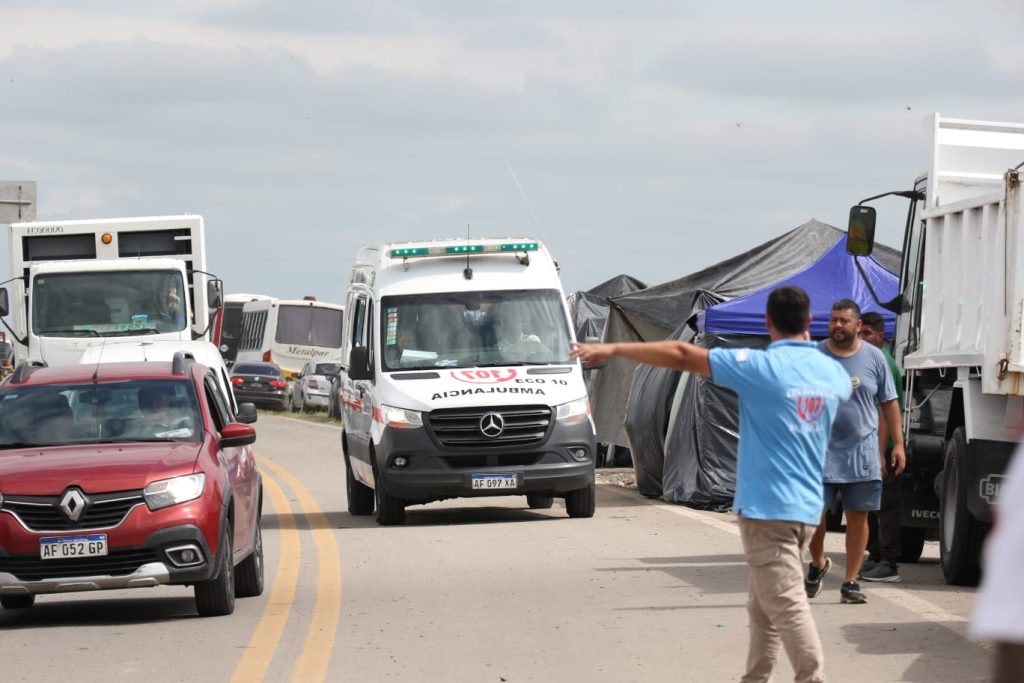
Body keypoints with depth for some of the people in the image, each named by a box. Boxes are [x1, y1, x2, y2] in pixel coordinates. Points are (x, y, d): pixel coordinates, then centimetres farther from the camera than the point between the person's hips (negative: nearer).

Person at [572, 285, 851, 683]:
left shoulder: (762, 367, -13)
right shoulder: (834, 373, 5)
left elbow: (682, 356, -9)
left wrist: (613, 349, -3)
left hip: (767, 508, -7)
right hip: (807, 509, 7)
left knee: (786, 606, -8)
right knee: (764, 607, 17)